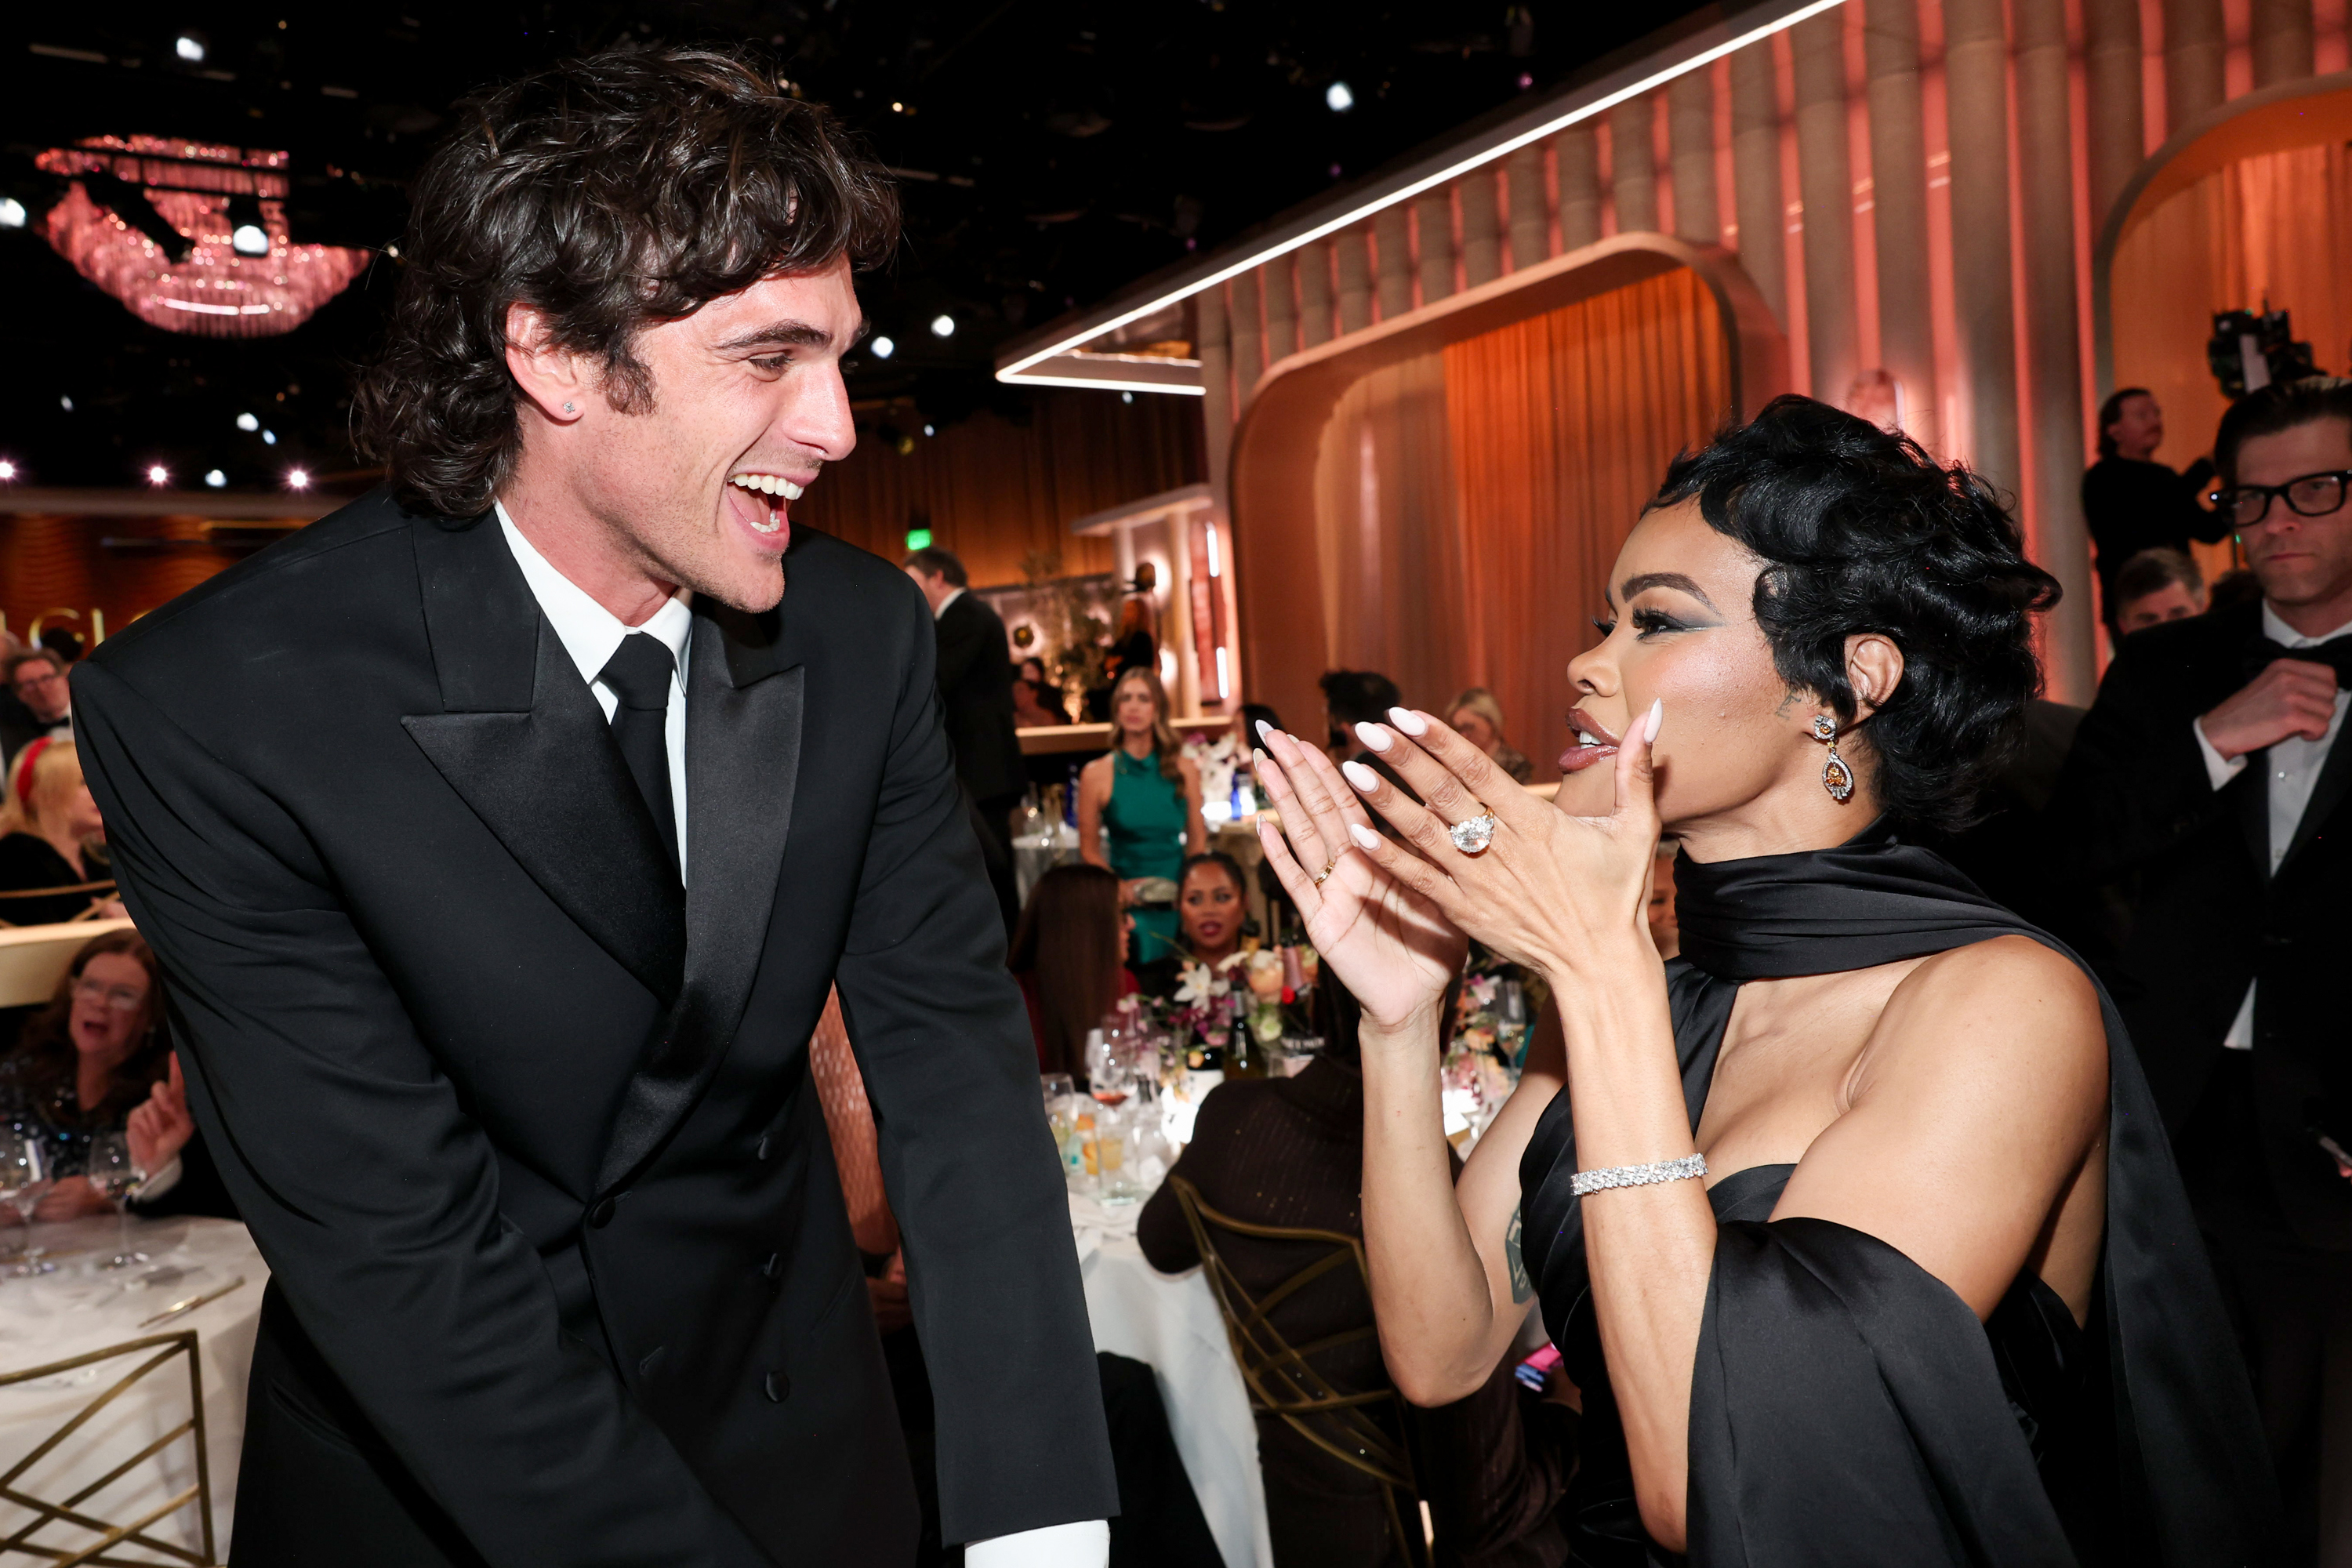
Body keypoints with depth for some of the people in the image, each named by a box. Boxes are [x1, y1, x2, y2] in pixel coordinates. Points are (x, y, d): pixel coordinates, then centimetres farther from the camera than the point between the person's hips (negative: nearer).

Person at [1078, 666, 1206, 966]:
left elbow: (1197, 841, 8)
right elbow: (1089, 849, 0)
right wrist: (1119, 886, -16)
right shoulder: (1096, 774, -1)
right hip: (1129, 906, -2)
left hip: (1180, 903, 2)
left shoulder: (1185, 770, 6)